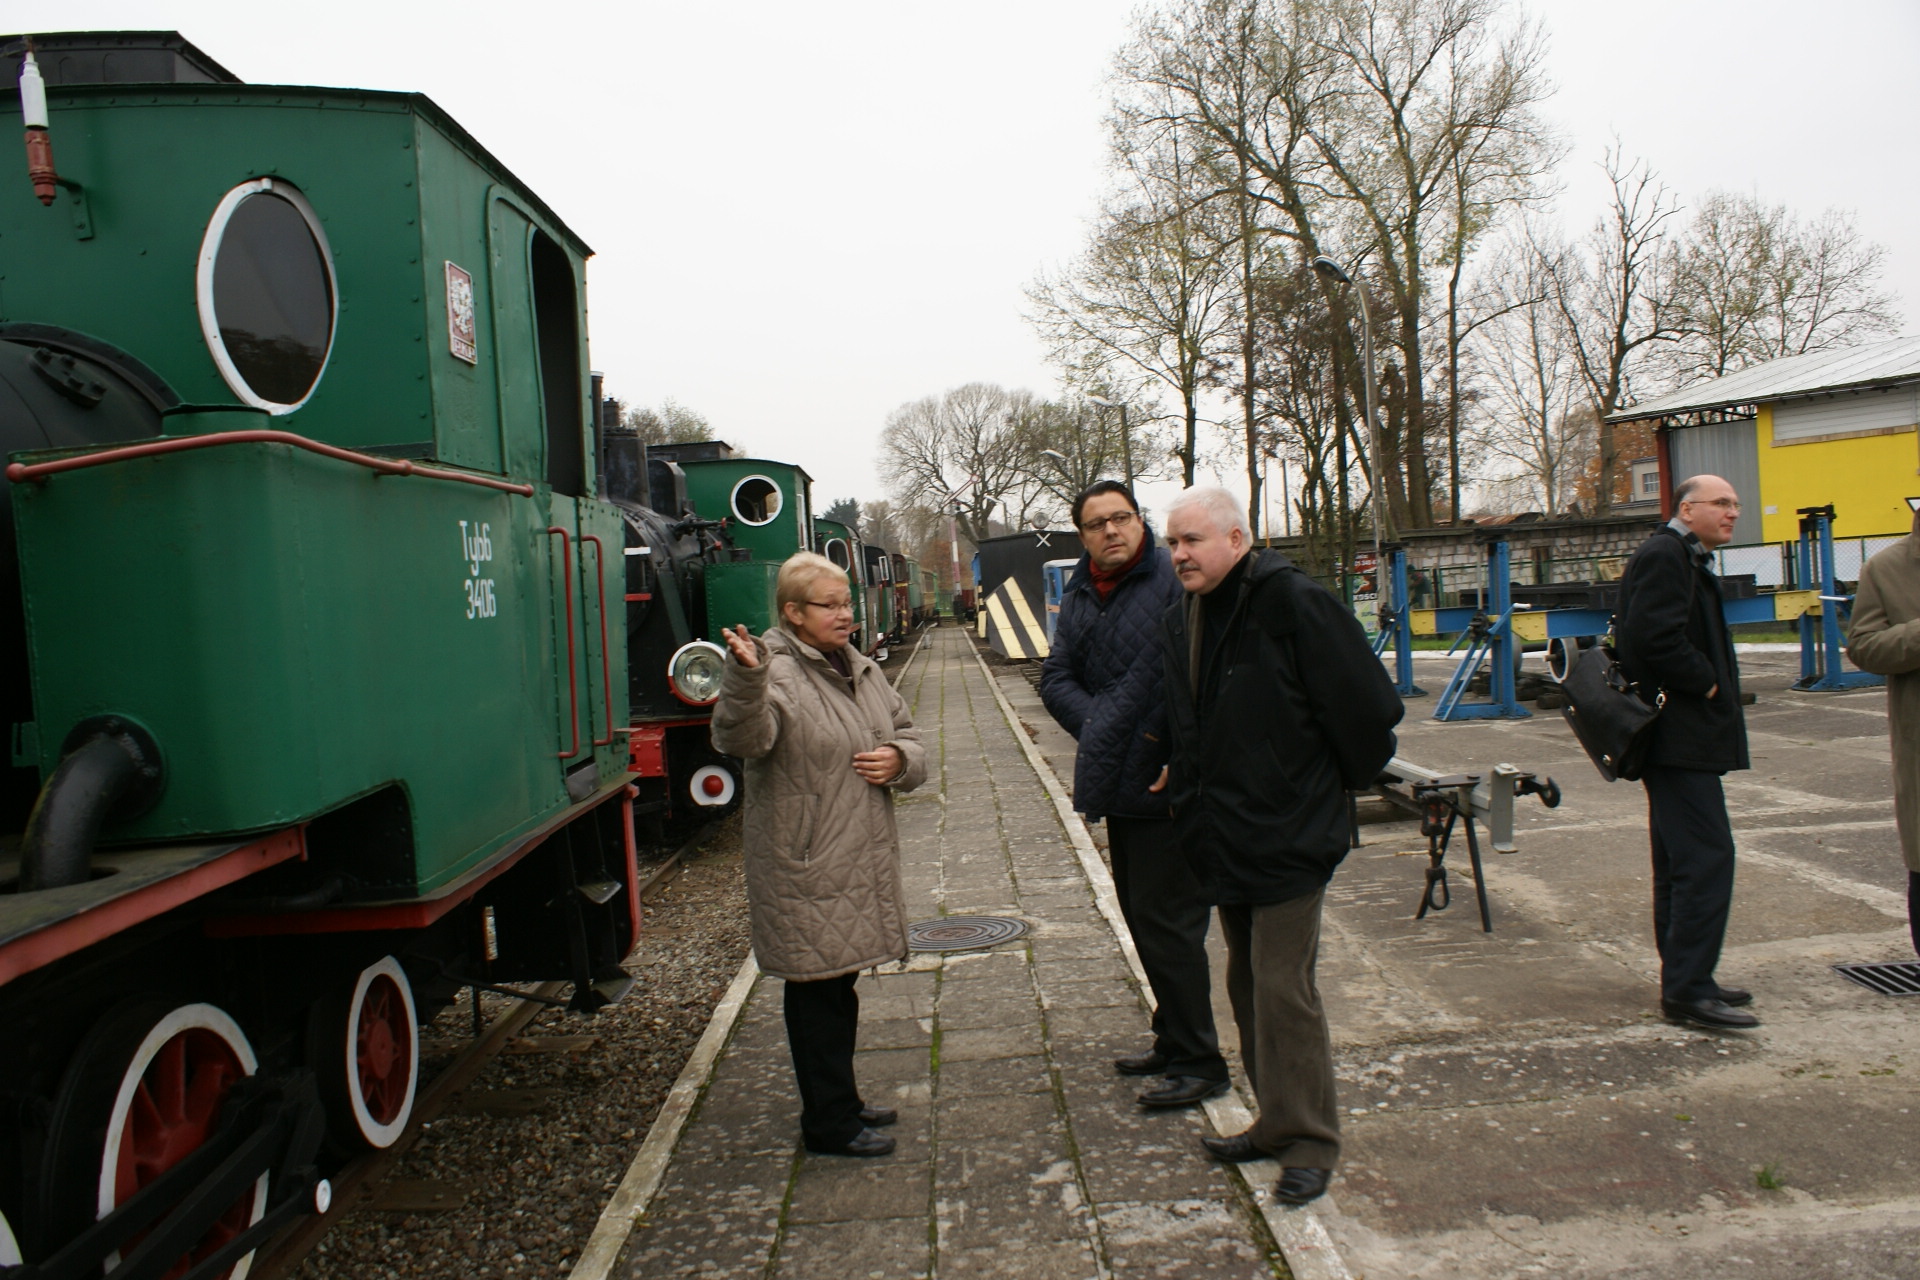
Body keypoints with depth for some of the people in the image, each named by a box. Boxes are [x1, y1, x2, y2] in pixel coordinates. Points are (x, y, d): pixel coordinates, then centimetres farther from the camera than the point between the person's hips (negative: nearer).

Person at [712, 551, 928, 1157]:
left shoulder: (861, 669, 12)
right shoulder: (777, 672, -15)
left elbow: (908, 737, 19)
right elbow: (743, 738, -34)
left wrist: (899, 760, -4)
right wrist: (744, 677, -53)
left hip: (862, 858, 8)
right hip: (807, 869, -8)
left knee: (840, 984, 19)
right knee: (818, 989, 2)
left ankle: (840, 1101, 34)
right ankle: (827, 1124, 16)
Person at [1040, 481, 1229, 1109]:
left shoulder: (1174, 581, -15)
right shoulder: (1079, 598, 11)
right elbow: (1055, 677, 7)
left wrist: (1173, 755, -22)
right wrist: (1095, 728, -10)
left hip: (1166, 787, -9)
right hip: (1118, 786, 9)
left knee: (1166, 922, -3)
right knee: (1142, 918, 18)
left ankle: (1199, 1062, 12)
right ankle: (1173, 1040, 34)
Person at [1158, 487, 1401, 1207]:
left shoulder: (1295, 605, -17)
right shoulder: (1183, 620, 8)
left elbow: (1367, 708, -13)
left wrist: (1338, 785, -1)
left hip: (1288, 838, -8)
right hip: (1224, 840, 8)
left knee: (1284, 988, -4)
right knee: (1247, 985, 17)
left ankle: (1309, 1142, 14)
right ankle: (1276, 1123, 32)